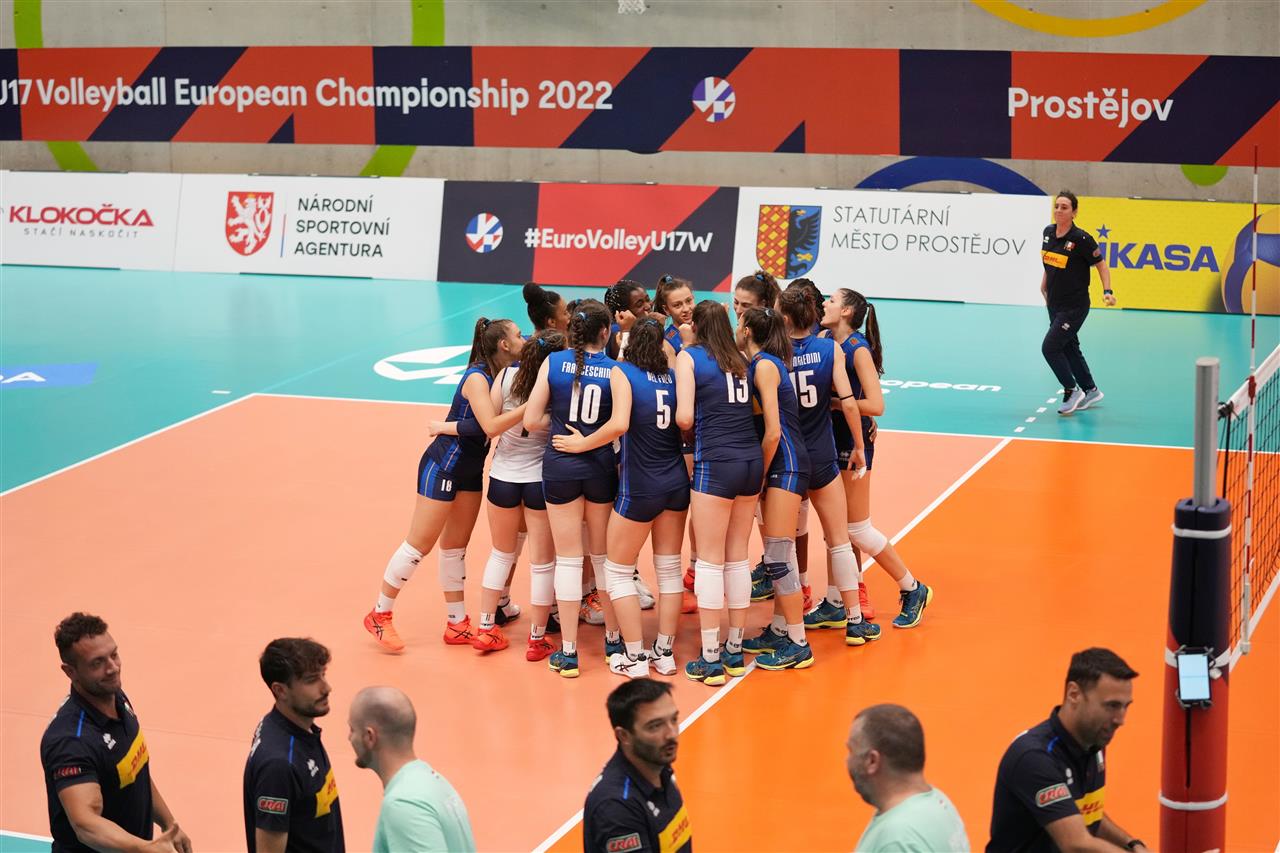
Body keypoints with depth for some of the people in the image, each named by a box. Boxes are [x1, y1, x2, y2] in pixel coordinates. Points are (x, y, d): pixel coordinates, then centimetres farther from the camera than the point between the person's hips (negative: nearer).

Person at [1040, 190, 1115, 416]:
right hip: (1054, 304, 7)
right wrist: (1045, 282, 15)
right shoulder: (1048, 232, -1)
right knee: (1069, 348, 17)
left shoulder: (1081, 238, -19)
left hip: (1075, 306, -7)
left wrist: (1107, 291, -20)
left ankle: (1072, 391, 4)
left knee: (1050, 347, -12)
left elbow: (1101, 264, -11)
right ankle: (1090, 390, 33)